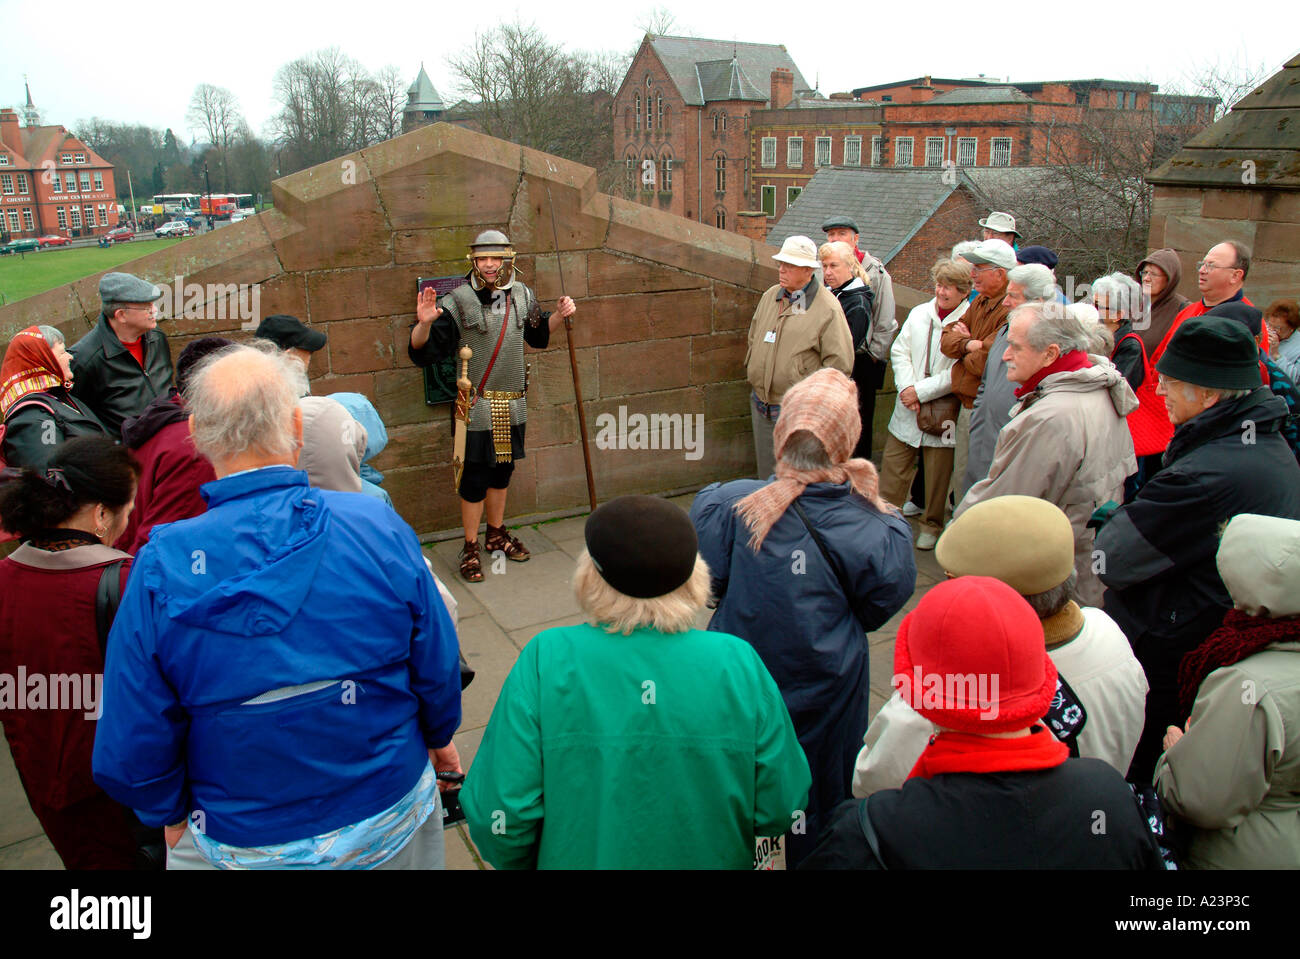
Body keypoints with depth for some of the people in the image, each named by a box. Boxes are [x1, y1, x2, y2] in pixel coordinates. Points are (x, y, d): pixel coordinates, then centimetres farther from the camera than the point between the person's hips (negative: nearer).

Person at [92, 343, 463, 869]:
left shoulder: (159, 571, -21)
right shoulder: (379, 527, -21)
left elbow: (130, 754, -12)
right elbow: (438, 668, -8)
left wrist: (172, 815, 9)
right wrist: (438, 738, 12)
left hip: (243, 845, 0)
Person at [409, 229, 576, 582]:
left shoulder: (521, 295, 3)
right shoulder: (457, 301, -13)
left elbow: (538, 335, 22)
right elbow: (422, 352, -15)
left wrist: (559, 315, 5)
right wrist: (424, 323, -33)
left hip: (512, 406, 5)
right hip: (477, 407, -5)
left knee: (502, 471, 19)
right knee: (475, 479, 1)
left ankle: (496, 535, 37)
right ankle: (470, 548, 18)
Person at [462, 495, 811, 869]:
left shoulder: (545, 662, -23)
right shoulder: (739, 665, -19)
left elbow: (497, 818, -20)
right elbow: (782, 809, -12)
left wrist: (520, 862, 1)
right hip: (708, 859, 1)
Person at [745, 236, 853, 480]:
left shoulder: (828, 308, -11)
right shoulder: (770, 296, 9)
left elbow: (839, 363, -13)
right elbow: (753, 338, 22)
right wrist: (754, 372, 13)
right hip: (761, 405, 6)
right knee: (767, 474, 17)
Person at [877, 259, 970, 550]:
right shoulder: (920, 313, 7)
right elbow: (900, 351, 6)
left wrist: (921, 391, -15)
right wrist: (907, 387, -9)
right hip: (907, 409, 4)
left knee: (938, 475, 9)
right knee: (893, 466, 9)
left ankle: (931, 525, 27)